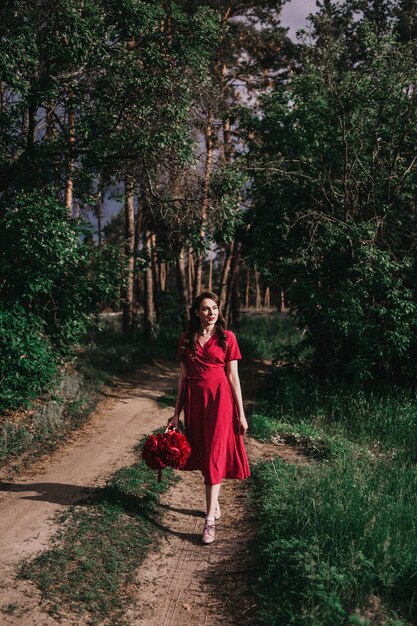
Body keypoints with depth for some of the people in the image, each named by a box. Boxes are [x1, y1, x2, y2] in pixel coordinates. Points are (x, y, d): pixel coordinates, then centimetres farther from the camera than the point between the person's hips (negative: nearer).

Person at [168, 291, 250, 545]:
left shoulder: (227, 337, -1)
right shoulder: (187, 339, 6)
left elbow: (233, 376, 0)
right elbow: (183, 377, 9)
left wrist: (241, 413, -1)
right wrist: (177, 413, 9)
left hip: (220, 398, -3)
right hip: (194, 399, 3)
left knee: (215, 454, -7)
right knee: (201, 453, 11)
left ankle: (210, 519, -5)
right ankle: (215, 503, 31)